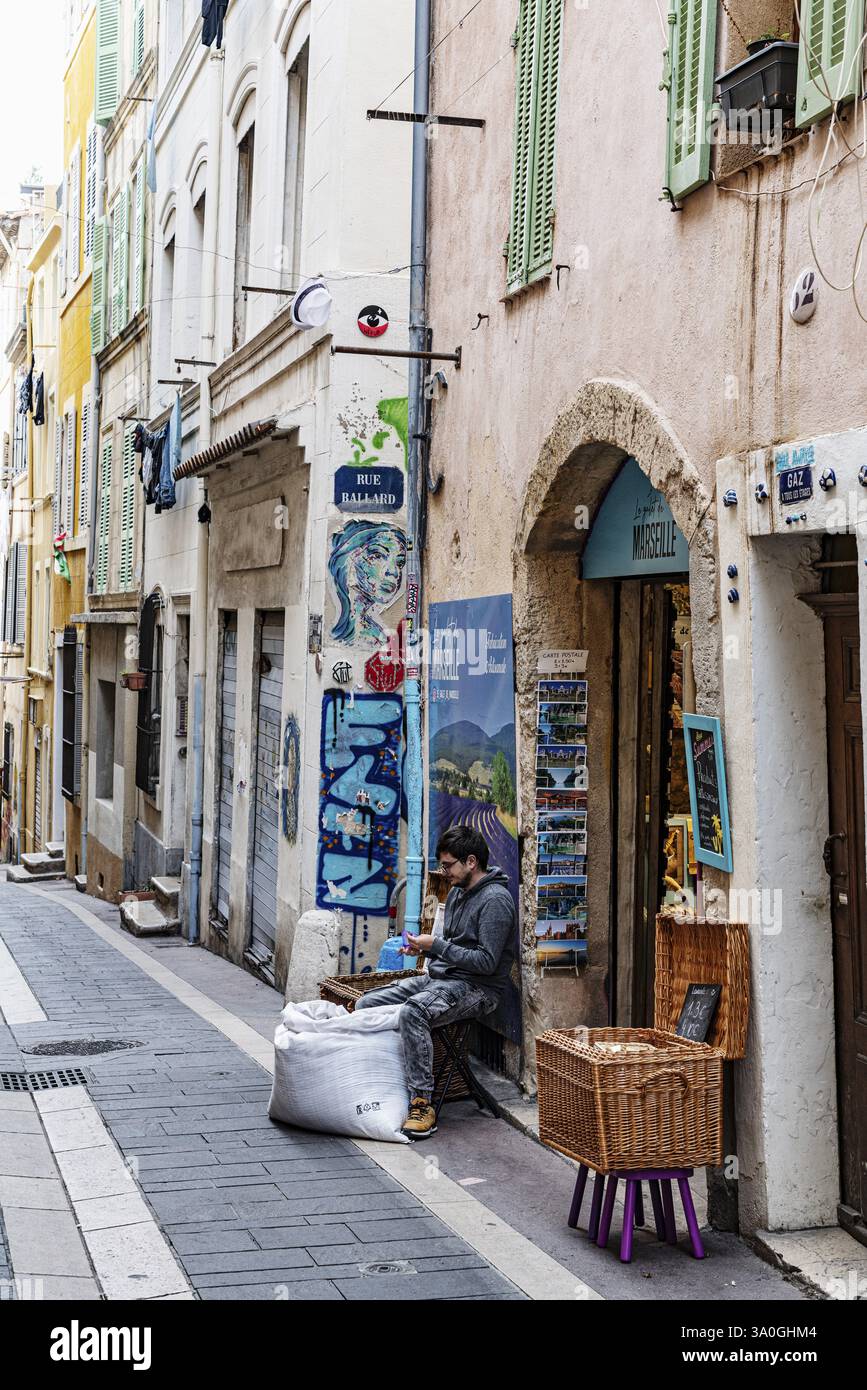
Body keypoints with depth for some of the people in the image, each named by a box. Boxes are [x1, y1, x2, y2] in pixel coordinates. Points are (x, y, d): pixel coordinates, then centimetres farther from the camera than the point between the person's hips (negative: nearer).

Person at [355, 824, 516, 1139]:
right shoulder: (457, 892, 15)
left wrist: (436, 946, -18)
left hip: (477, 988, -10)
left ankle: (422, 1104, -32)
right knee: (365, 1004, -2)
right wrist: (423, 948, 4)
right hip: (438, 977, 10)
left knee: (413, 1012, -36)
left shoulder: (495, 900, -15)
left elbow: (486, 962, -20)